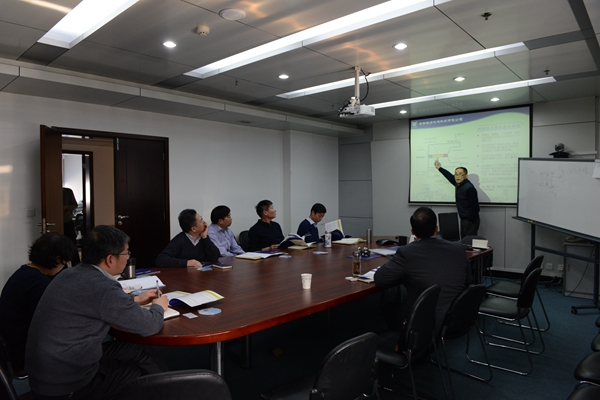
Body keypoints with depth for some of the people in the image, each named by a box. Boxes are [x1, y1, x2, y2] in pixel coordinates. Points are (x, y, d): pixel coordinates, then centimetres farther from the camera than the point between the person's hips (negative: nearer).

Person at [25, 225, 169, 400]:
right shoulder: (104, 287, -26)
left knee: (137, 351, 14)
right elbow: (150, 326, -15)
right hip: (67, 385, -8)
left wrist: (136, 299, 23)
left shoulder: (71, 274, 1)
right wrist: (158, 306, 5)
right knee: (154, 380, 6)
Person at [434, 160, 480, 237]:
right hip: (464, 219, 9)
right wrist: (439, 168, 37)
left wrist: (471, 221, -14)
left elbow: (475, 207, -21)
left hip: (470, 221, -9)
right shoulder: (458, 184, 5)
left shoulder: (469, 188, -20)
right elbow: (450, 176, 25)